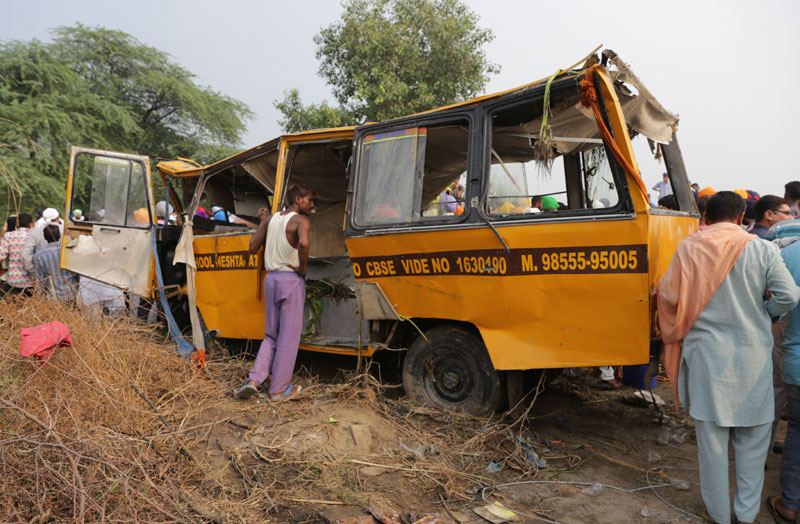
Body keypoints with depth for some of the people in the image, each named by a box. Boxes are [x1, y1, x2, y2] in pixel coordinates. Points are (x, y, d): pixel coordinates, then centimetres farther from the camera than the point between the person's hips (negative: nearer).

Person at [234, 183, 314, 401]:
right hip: (291, 280, -7)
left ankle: (253, 380, 5)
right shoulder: (301, 221, -10)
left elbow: (253, 247, 13)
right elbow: (304, 243, -31)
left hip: (271, 278, 7)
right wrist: (302, 268, -15)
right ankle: (278, 389, 10)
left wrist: (261, 223, 25)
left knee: (271, 336, 17)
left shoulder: (271, 219, 11)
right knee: (289, 337, 3)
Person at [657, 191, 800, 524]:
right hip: (752, 355, 1)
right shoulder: (761, 249, -4)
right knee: (752, 437, 15)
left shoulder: (689, 248, -5)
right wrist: (759, 313, 11)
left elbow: (669, 296, -6)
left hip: (707, 353, -1)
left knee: (711, 436, 10)